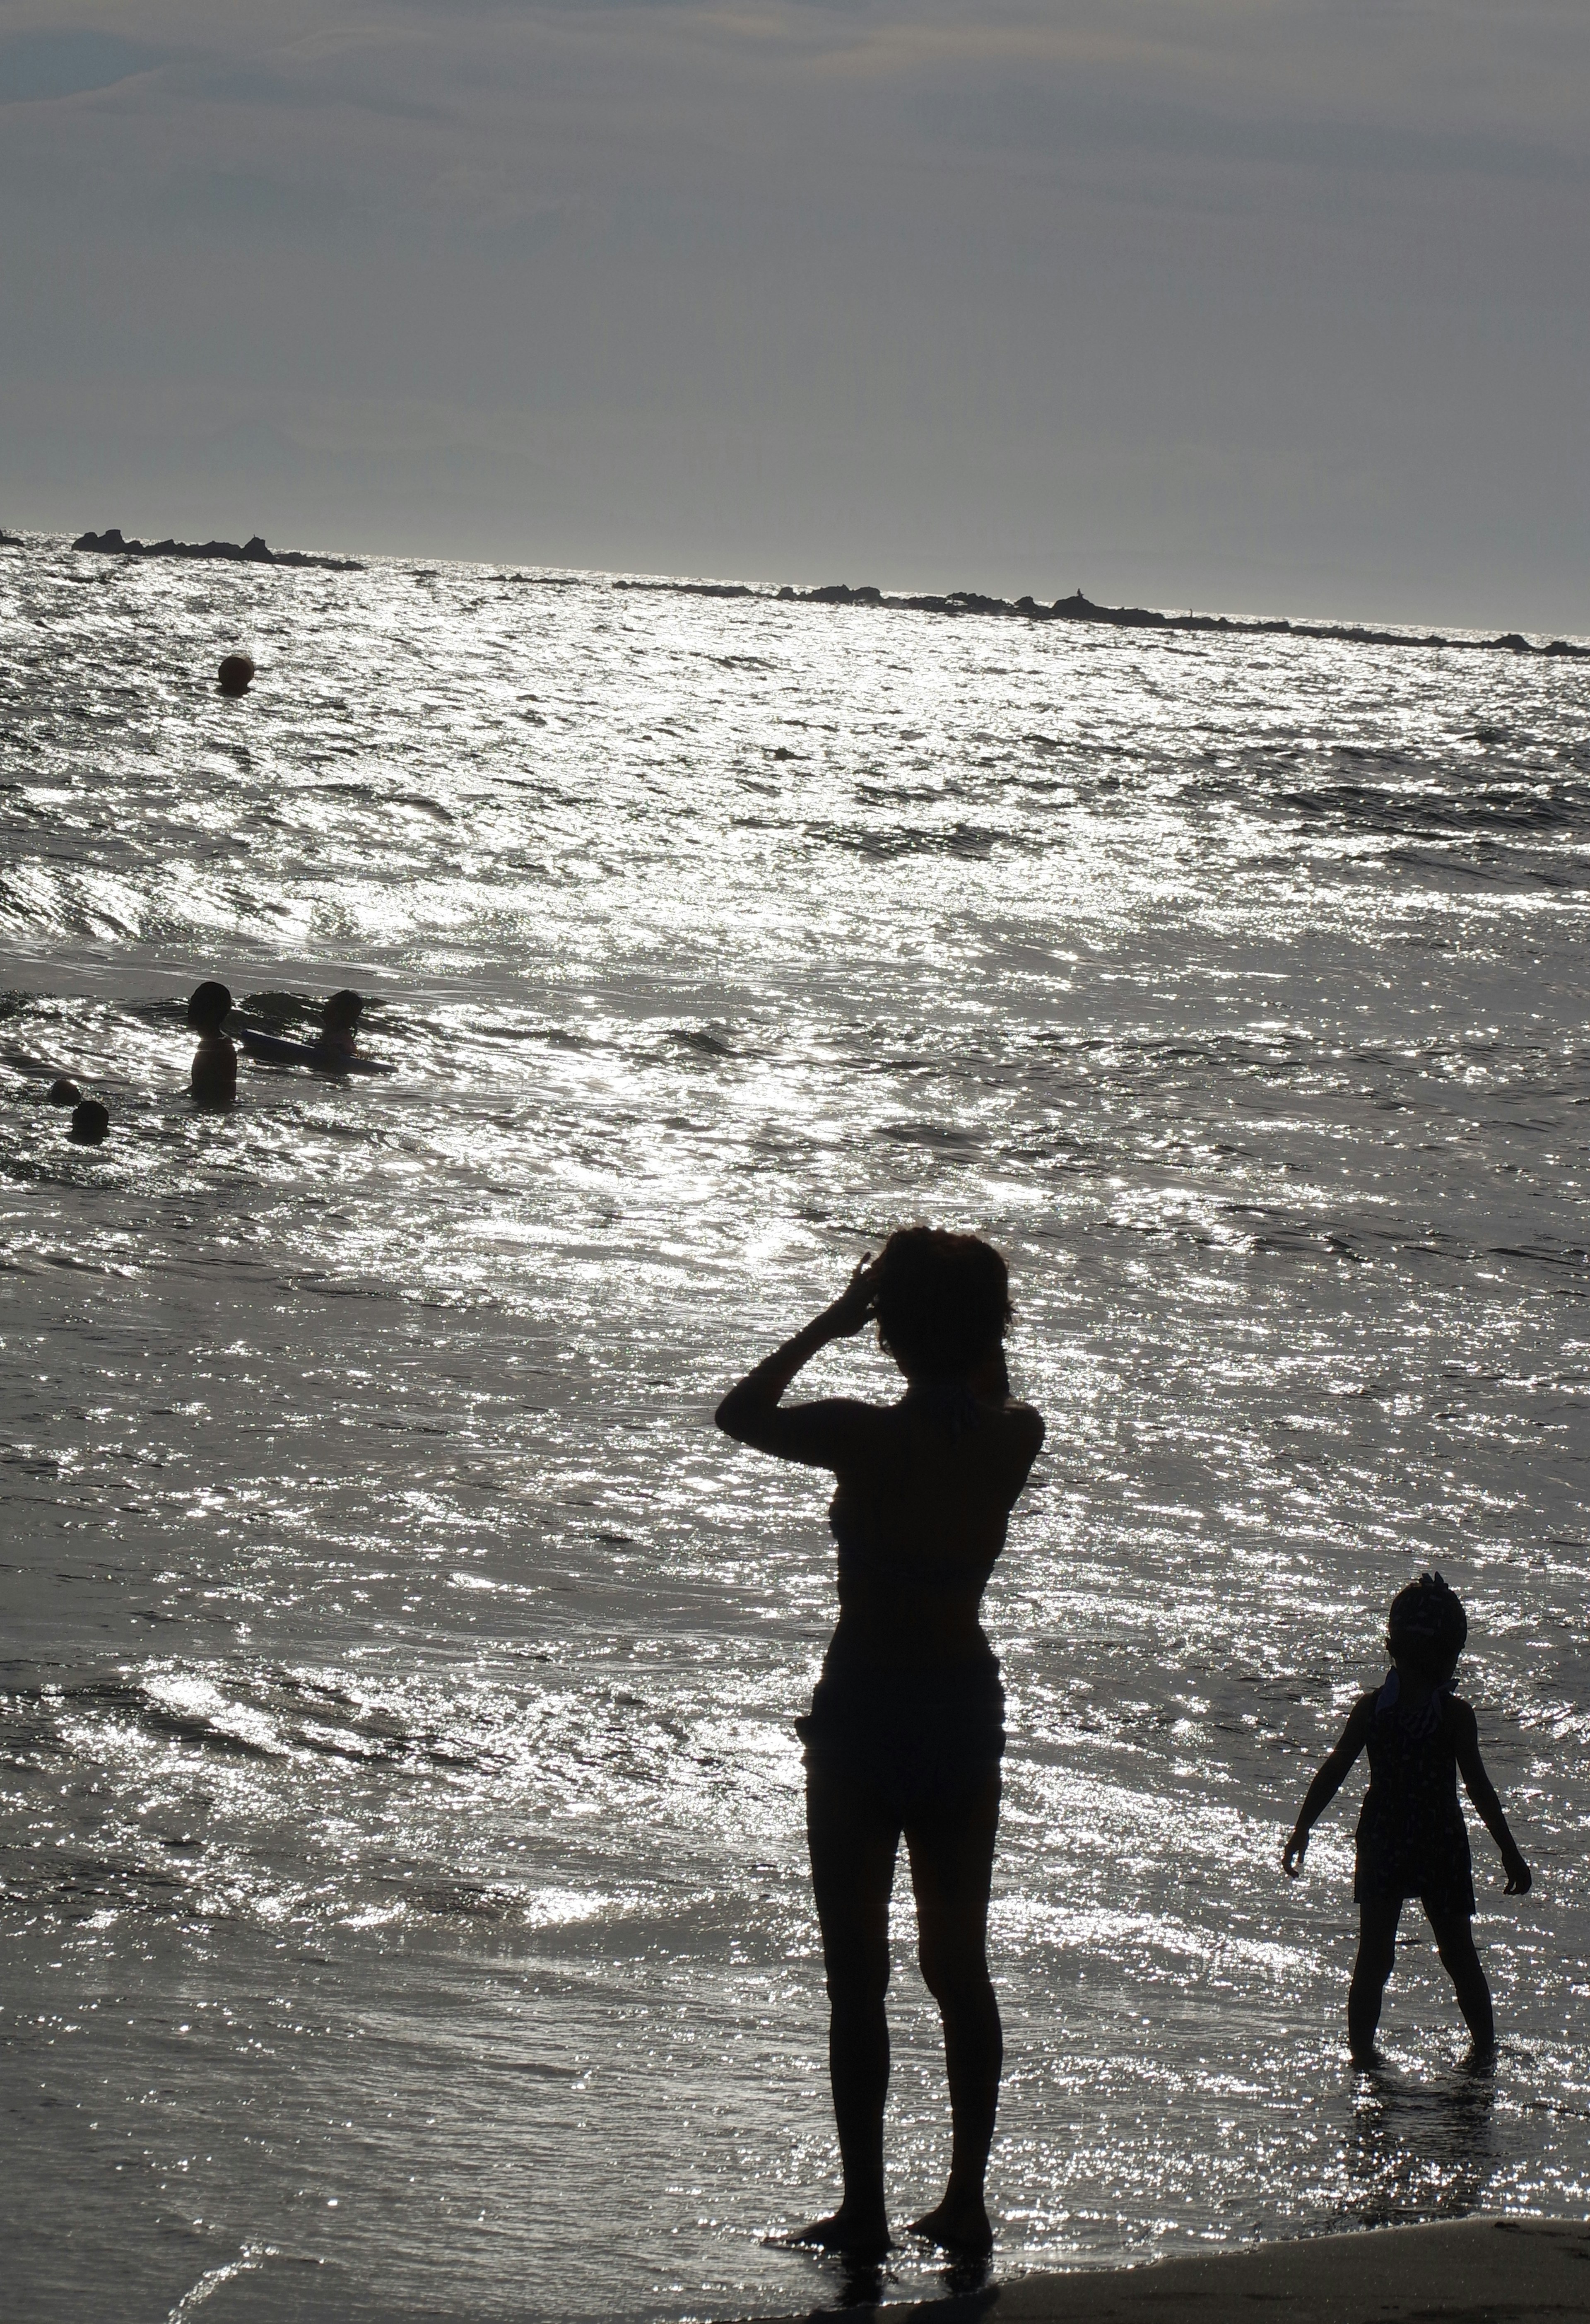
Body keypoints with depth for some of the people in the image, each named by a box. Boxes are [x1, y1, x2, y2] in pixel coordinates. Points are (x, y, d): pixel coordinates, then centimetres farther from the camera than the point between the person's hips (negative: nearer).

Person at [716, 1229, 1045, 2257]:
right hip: (967, 1708, 5)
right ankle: (967, 2201, 17)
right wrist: (969, 1302, 10)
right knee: (962, 1965, 14)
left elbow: (741, 1413, 1)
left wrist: (833, 1321, 4)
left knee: (858, 1971, 3)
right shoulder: (1015, 1440, -5)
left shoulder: (867, 1438, -17)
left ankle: (865, 2210, 4)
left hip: (865, 1712, -4)